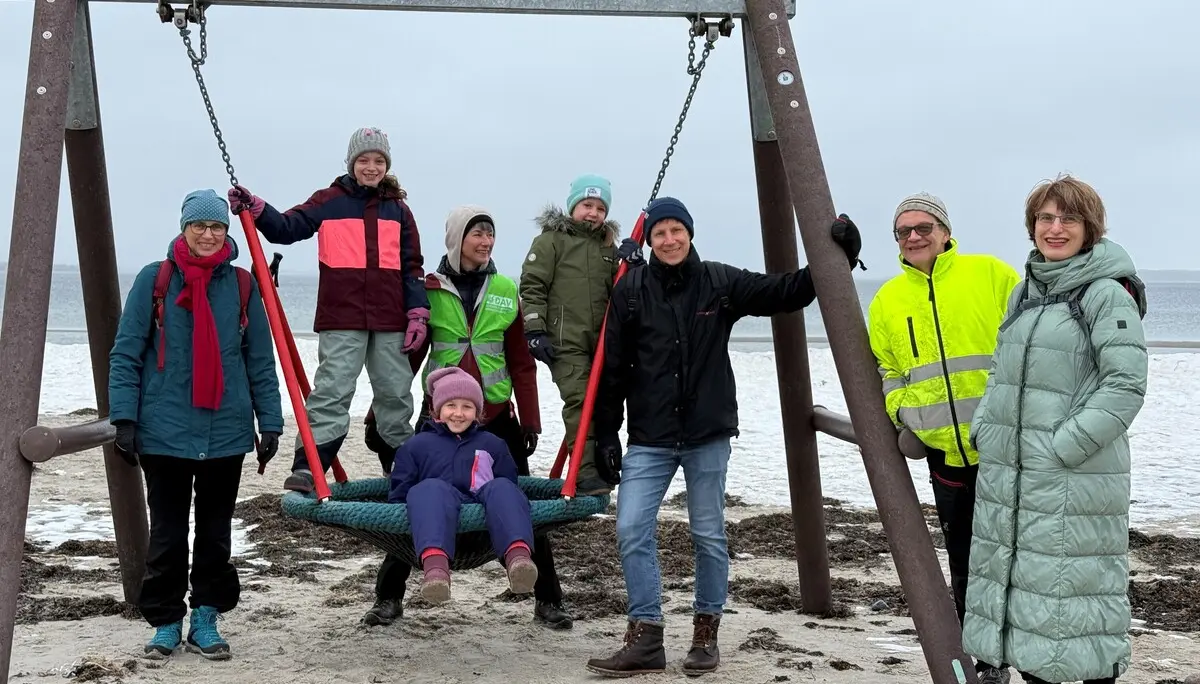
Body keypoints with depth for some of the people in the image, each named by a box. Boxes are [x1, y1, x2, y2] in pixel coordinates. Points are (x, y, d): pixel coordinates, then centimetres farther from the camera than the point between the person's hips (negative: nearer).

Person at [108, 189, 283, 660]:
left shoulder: (241, 285, 4)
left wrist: (270, 421, 2)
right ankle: (165, 624, 18)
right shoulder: (154, 280, -2)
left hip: (226, 434, 2)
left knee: (216, 533, 10)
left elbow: (260, 362, 7)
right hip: (164, 433, -2)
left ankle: (205, 620, 21)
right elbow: (125, 355, -1)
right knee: (167, 534, 5)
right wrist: (124, 418, -8)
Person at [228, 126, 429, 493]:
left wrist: (417, 314, 4)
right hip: (341, 318, -3)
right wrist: (255, 208, -19)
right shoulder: (329, 201, 5)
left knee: (396, 392, 11)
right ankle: (307, 468, -8)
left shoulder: (398, 209, 12)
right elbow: (288, 227, -3)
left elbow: (412, 266, 11)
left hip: (390, 320, 3)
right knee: (331, 391, -8)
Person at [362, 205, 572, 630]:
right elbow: (406, 357, 4)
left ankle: (548, 601, 12)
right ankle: (389, 597, 20)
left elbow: (521, 363, 7)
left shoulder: (505, 291, 5)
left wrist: (531, 420, 0)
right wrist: (379, 415, 1)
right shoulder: (429, 291, 0)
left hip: (496, 415, 1)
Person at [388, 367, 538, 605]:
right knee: (431, 488, -36)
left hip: (484, 517, 2)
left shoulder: (493, 445, 31)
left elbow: (511, 485, 25)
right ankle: (434, 562, -67)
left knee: (502, 488, -32)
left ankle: (518, 556, -64)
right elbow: (398, 495, 21)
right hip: (440, 510, -1)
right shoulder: (416, 446, 28)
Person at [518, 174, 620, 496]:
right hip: (566, 340, -6)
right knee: (579, 401, -15)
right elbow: (532, 287, -4)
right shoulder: (551, 240, 2)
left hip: (603, 341, 6)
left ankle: (604, 467, 20)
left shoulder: (608, 246, 20)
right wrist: (535, 331, -12)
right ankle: (585, 474, -17)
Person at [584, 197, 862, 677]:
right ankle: (645, 640, 5)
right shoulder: (630, 290, -2)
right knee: (632, 530, -6)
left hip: (707, 436, 0)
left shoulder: (720, 283, 0)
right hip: (648, 439, 0)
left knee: (708, 536, 7)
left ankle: (706, 634, 22)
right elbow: (612, 369, 1)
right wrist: (606, 434, 0)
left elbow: (784, 293, 0)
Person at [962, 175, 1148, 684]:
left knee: (1076, 585, -2)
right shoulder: (1025, 291, 14)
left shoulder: (1107, 293, -10)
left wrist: (1062, 447, -18)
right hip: (1005, 470, 8)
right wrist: (983, 427, 8)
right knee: (1015, 577, 14)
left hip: (1076, 477, -8)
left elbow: (1126, 385, -15)